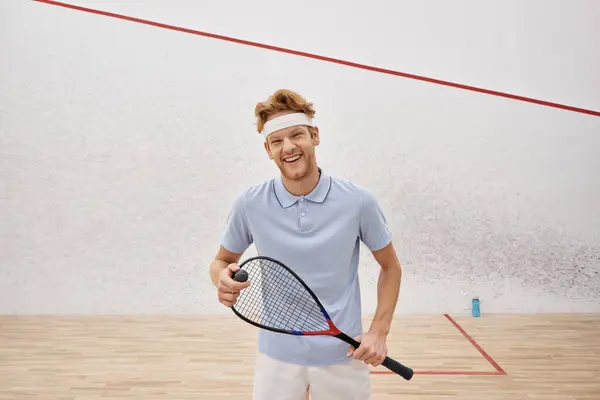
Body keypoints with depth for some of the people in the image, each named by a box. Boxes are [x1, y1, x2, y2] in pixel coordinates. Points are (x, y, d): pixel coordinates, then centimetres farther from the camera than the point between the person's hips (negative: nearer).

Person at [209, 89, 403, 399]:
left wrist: (379, 332, -6)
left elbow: (390, 266, 3)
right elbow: (222, 260, 6)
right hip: (277, 357, 1)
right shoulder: (249, 204, -9)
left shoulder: (358, 201, -10)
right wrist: (223, 280, -17)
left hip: (343, 357, 0)